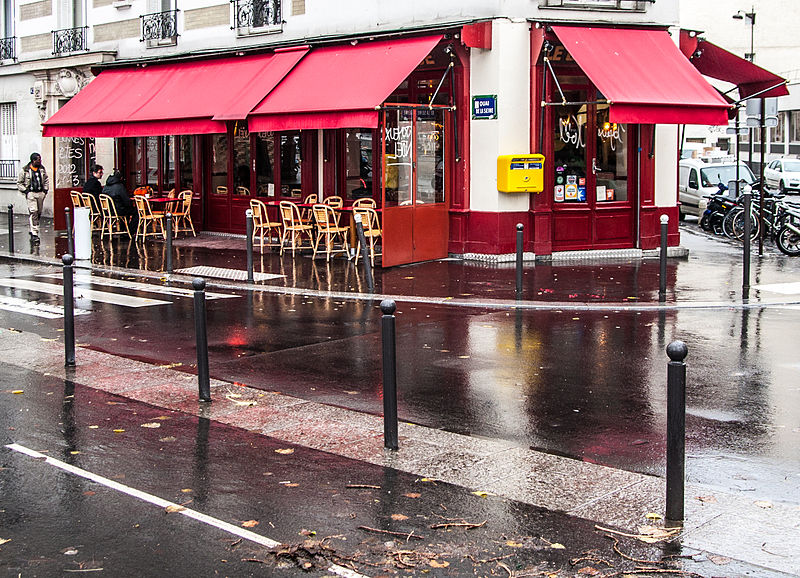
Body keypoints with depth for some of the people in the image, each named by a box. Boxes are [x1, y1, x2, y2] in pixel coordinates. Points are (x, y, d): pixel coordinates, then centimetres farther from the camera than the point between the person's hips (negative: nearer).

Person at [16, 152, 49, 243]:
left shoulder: (42, 169, 9)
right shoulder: (25, 170, -3)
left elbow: (46, 179, 24)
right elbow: (19, 183, 5)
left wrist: (45, 189, 13)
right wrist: (25, 190, -6)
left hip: (41, 193, 5)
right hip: (31, 193, -5)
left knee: (38, 213, 9)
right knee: (33, 212, -15)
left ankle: (33, 230, 27)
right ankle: (34, 234, -17)